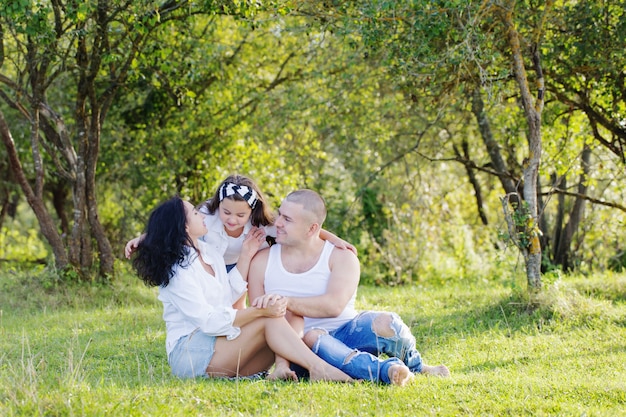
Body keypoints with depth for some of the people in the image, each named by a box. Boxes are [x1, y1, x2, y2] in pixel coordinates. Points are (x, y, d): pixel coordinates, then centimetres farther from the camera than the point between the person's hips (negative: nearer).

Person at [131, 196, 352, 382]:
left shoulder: (208, 251, 14)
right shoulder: (177, 271, -13)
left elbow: (229, 295, 21)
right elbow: (209, 321, -20)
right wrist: (259, 311, -26)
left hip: (219, 344, 8)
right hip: (188, 353, -8)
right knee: (269, 320, -24)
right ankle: (319, 369, -35)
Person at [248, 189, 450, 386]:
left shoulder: (341, 256, 0)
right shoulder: (263, 262, 4)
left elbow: (334, 305, -19)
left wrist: (287, 302, -31)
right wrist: (281, 363, -20)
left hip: (347, 334, 0)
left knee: (386, 323, -29)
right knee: (311, 337, -37)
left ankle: (416, 366, 1)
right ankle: (385, 370, -44)